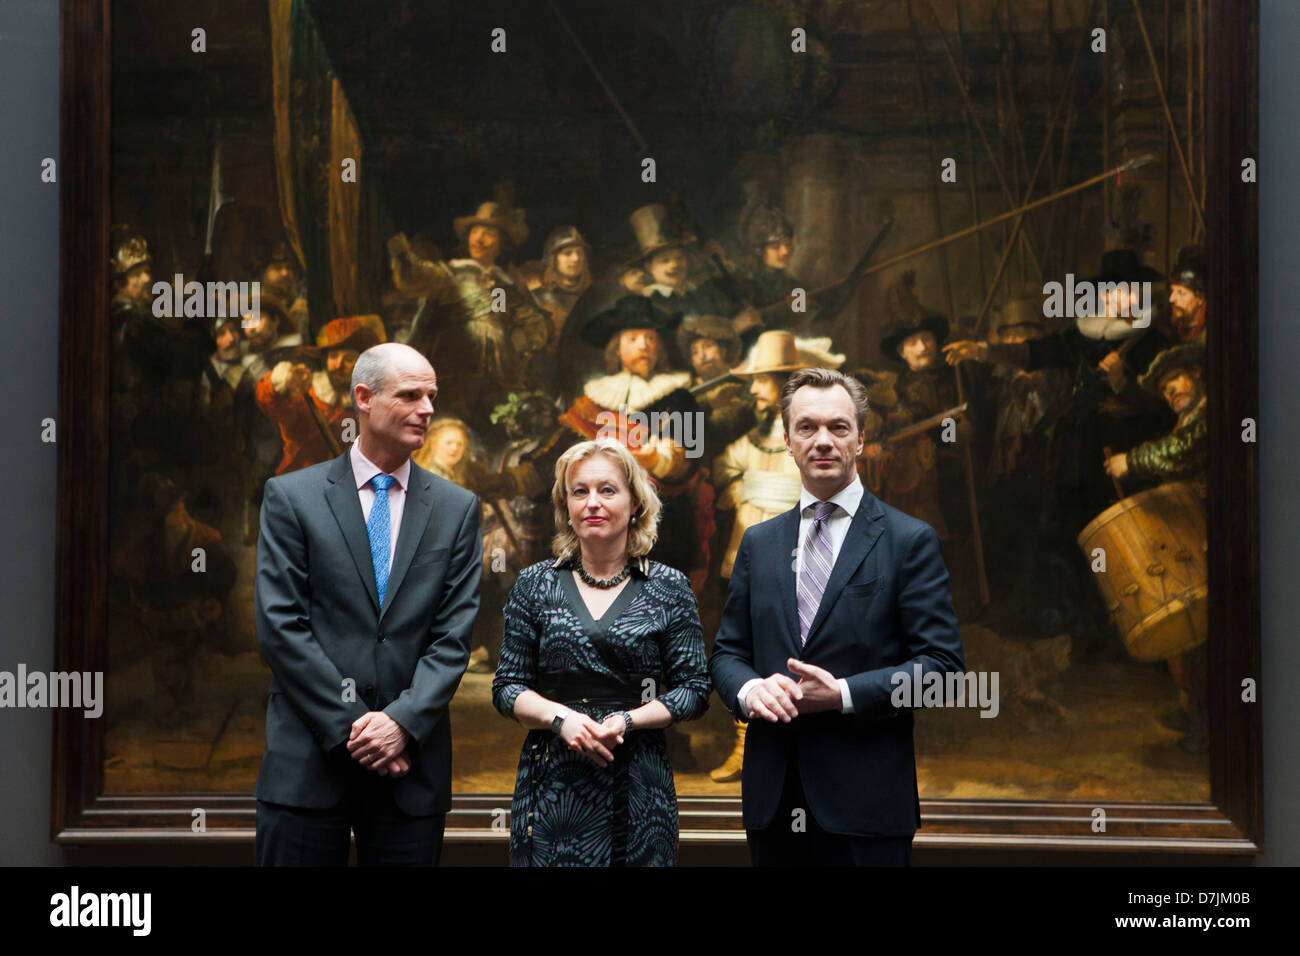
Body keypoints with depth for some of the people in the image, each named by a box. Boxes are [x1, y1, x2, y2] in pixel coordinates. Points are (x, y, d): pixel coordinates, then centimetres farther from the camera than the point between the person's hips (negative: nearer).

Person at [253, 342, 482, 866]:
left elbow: (454, 635, 2)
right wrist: (350, 727, -10)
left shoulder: (457, 508, 7)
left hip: (412, 766, 2)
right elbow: (280, 625, -5)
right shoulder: (291, 497, 1)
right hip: (310, 759, -1)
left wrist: (403, 722, -11)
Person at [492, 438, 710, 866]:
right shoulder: (535, 585, 5)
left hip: (636, 783, 0)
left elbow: (694, 689, 1)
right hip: (552, 781, 1)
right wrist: (560, 716, -13)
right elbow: (507, 687, 5)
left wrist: (627, 721, -13)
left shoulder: (669, 588, 2)